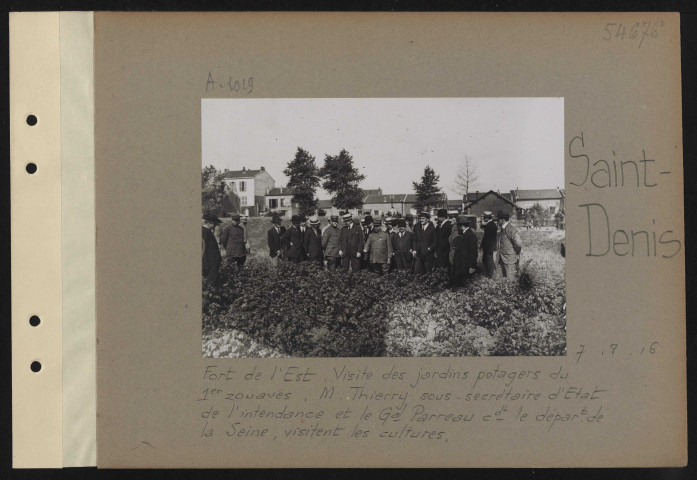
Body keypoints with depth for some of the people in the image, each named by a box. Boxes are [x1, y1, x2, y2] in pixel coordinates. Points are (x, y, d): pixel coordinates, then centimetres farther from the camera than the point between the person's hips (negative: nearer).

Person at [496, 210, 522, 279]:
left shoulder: (511, 229, -18)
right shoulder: (502, 229, 11)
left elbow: (518, 243, -25)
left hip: (510, 260, -9)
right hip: (503, 259, 9)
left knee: (510, 279, -6)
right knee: (504, 278, 12)